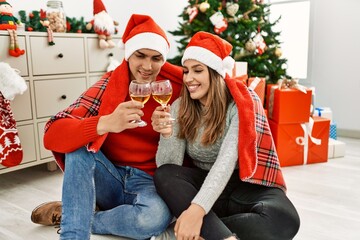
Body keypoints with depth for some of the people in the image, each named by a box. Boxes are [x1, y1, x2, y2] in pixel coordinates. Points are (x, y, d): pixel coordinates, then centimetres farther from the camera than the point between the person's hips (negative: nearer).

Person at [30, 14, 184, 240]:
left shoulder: (176, 86, -7)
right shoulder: (108, 85, -9)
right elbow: (53, 135, -21)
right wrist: (106, 123, -40)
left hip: (148, 181, 0)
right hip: (109, 178, 0)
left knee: (157, 217, -33)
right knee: (80, 141, -27)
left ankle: (68, 214, -8)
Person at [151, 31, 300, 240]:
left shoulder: (243, 102, -14)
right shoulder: (180, 108, -3)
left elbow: (227, 160, -28)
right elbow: (168, 167, -9)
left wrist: (197, 209, -40)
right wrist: (167, 135, -30)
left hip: (245, 185, -2)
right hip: (204, 183, 3)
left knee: (285, 219, -32)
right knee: (163, 175, -26)